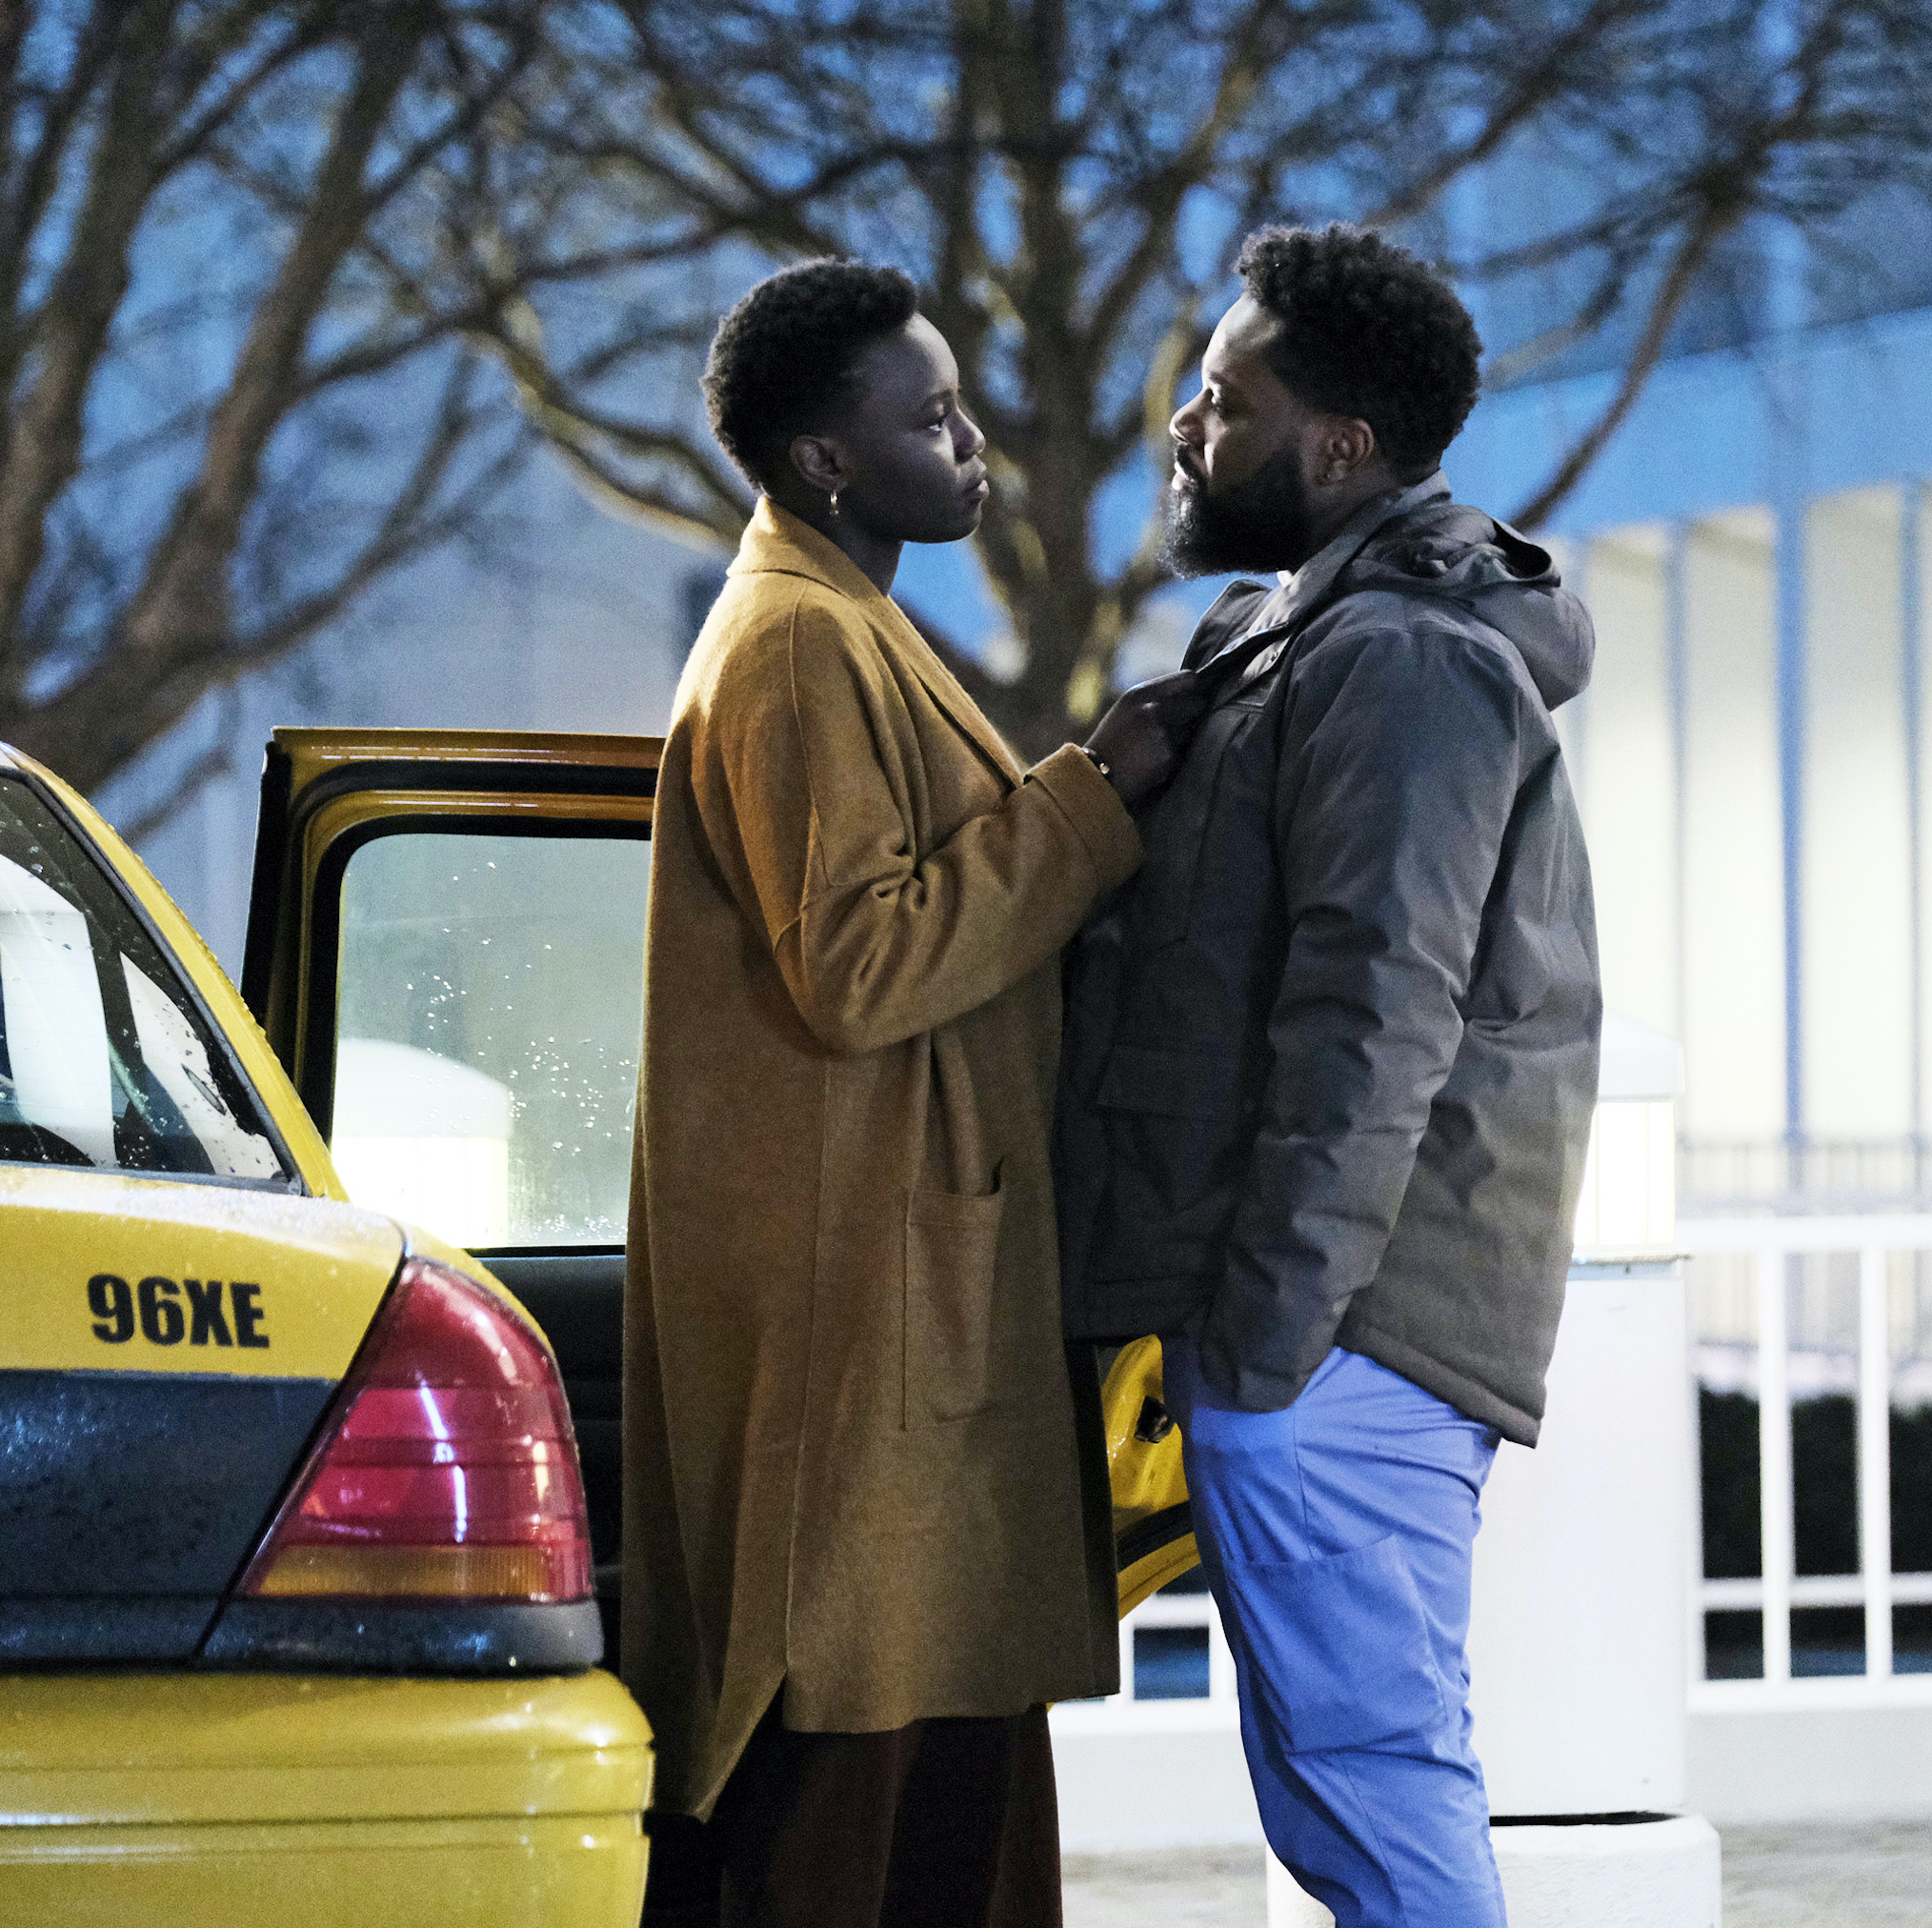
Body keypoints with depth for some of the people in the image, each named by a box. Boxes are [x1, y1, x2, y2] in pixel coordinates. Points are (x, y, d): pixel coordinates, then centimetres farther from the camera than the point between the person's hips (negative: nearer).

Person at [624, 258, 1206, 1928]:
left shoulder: (848, 632, 21)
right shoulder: (799, 648, -13)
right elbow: (858, 964, -22)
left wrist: (1097, 792, 16)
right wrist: (1092, 797, -17)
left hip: (921, 1277, 11)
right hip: (862, 1302, -11)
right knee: (878, 1739, -10)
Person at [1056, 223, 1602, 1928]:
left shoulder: (1397, 663, -12)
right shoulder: (1320, 650, 23)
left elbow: (1371, 1024, -20)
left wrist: (1265, 1328, -21)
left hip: (1337, 1328, -11)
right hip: (1343, 1321, 11)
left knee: (1361, 1765, -11)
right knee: (1368, 1786, 12)